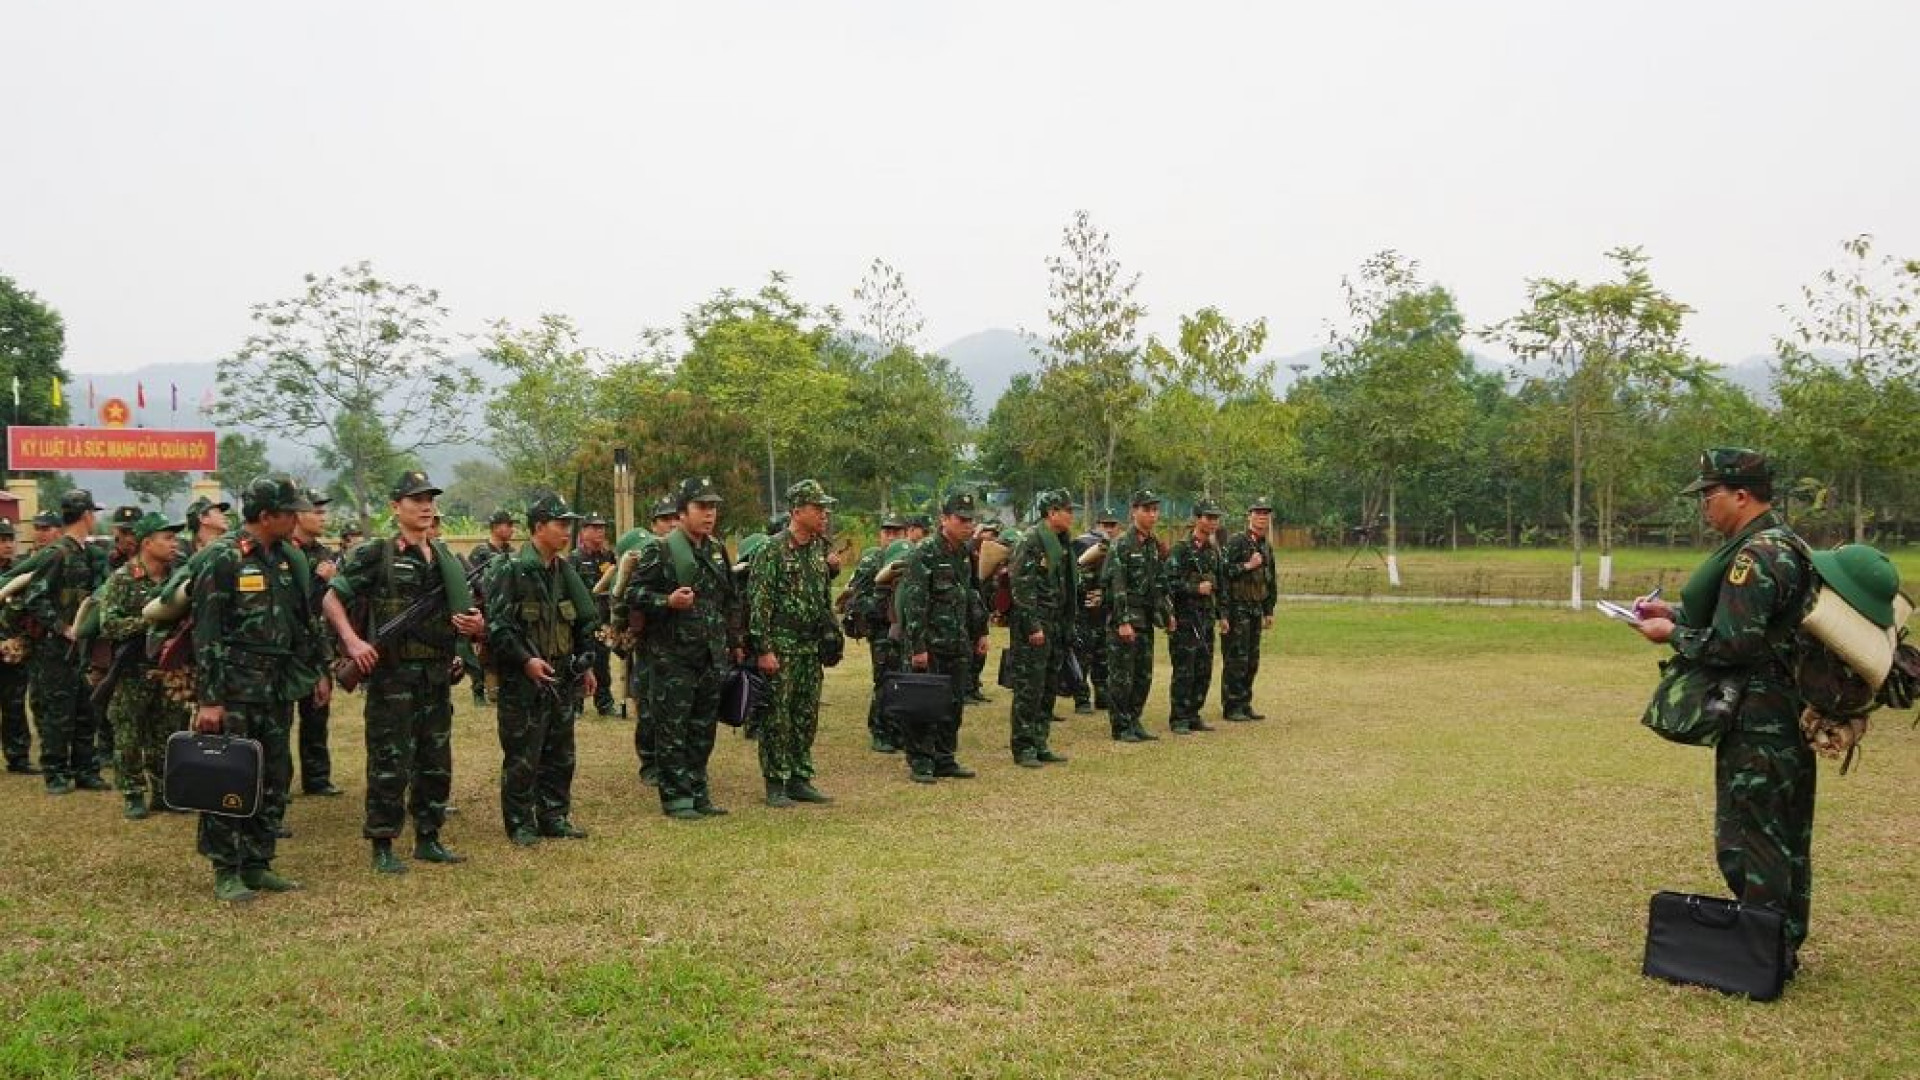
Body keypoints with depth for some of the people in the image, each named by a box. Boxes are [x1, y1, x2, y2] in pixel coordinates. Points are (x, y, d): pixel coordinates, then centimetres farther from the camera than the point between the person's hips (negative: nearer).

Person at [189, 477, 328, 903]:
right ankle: (226, 873, 8)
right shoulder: (221, 559, -11)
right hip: (234, 691, -7)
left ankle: (257, 865, 21)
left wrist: (319, 671, 16)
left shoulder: (290, 558, 10)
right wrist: (208, 700, -16)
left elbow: (307, 622, 19)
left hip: (279, 689, 7)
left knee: (275, 779, 11)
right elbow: (206, 633, -13)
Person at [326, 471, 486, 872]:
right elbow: (331, 599, -4)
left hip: (438, 676, 6)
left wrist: (476, 624, -3)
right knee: (390, 764, -1)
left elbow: (468, 612, 19)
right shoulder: (375, 556, -5)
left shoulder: (448, 560, 12)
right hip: (392, 675, -6)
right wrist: (352, 641, -17)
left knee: (436, 763, 12)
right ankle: (382, 846, 9)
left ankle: (428, 839, 24)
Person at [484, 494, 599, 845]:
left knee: (561, 754, 12)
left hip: (562, 678, 7)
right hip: (523, 680, -7)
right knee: (522, 757, 0)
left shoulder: (565, 571, 12)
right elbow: (497, 626, -15)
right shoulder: (510, 571, -11)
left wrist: (586, 664, 16)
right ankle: (520, 825, 10)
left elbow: (583, 622, 20)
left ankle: (555, 817, 23)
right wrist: (526, 660, -22)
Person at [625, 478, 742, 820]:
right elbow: (633, 592, -9)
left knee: (703, 729, 12)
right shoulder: (660, 551, -9)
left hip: (712, 657, 6)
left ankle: (698, 792, 21)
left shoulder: (717, 551, 12)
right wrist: (668, 602, -24)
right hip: (672, 655, -6)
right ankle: (675, 798, 7)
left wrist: (736, 641, 17)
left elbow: (731, 601, 20)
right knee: (672, 730, 0)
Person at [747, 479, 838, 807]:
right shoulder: (772, 551, -11)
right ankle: (775, 784, 5)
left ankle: (800, 780, 19)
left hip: (811, 647, 7)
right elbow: (758, 603, -14)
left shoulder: (819, 549, 11)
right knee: (777, 717, -2)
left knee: (806, 716, 11)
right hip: (781, 646, -7)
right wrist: (763, 650, -17)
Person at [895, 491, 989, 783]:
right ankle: (919, 762, 6)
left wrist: (980, 632, 19)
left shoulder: (965, 554, 11)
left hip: (958, 644, 8)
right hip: (929, 644, -8)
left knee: (954, 704, 10)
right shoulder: (925, 554, -14)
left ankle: (945, 759, 20)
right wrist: (917, 647, -20)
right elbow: (914, 603, -17)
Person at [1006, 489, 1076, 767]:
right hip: (1034, 625, -9)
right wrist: (1033, 626, -21)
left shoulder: (1062, 543, 16)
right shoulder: (1032, 540, -13)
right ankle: (1023, 748, 1)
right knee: (1029, 687, -5)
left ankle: (1039, 744, 19)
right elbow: (1023, 587, -18)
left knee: (1049, 687, 12)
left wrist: (1067, 627, 18)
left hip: (1055, 626, 9)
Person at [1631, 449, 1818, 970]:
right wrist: (1676, 612, 12)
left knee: (1747, 837, -3)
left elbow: (1732, 644, -23)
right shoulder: (1787, 545, 13)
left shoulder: (1755, 556, -20)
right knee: (1786, 837, 17)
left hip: (1758, 722, -10)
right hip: (1791, 713, 10)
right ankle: (1785, 946, 27)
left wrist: (1673, 635, -8)